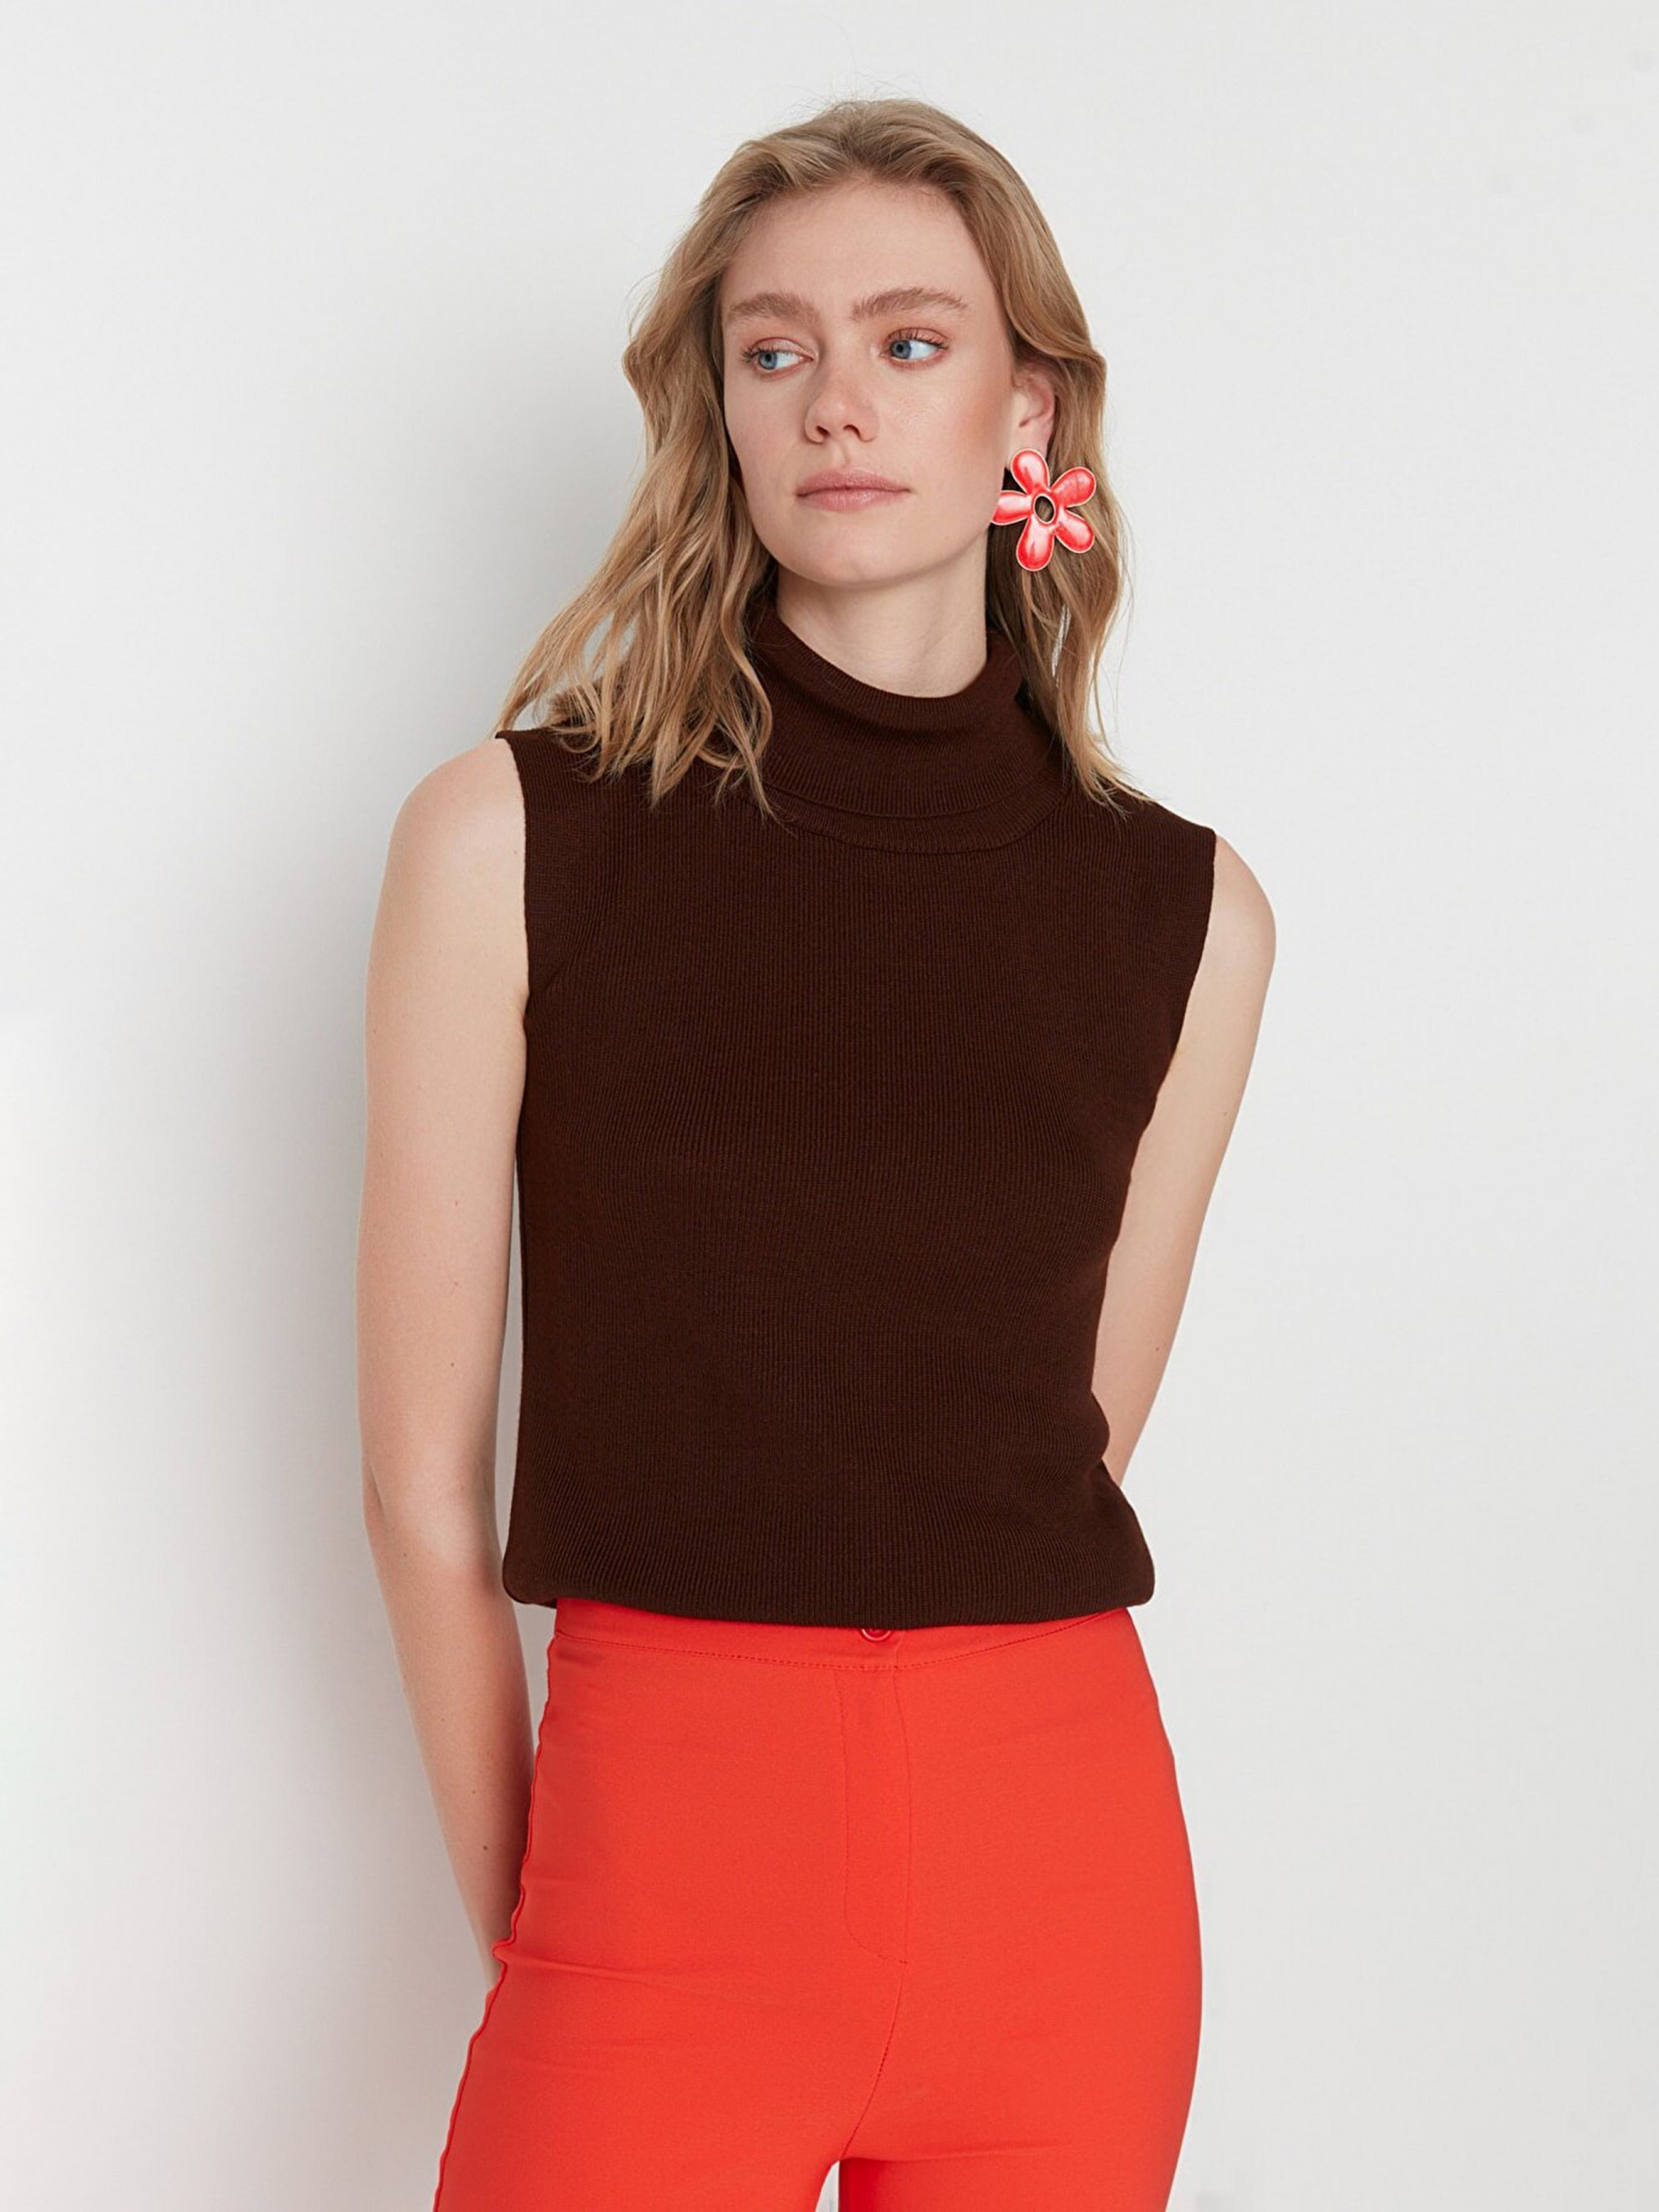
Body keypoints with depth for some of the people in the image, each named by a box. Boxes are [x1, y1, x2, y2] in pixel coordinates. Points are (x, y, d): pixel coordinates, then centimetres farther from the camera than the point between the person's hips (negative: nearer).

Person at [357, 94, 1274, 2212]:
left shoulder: (1188, 914, 3)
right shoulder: (515, 833, -3)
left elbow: (1072, 1453, 10)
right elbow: (423, 1480, -1)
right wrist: (523, 1924, 4)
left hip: (1065, 1878, 3)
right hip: (663, 1840, -2)